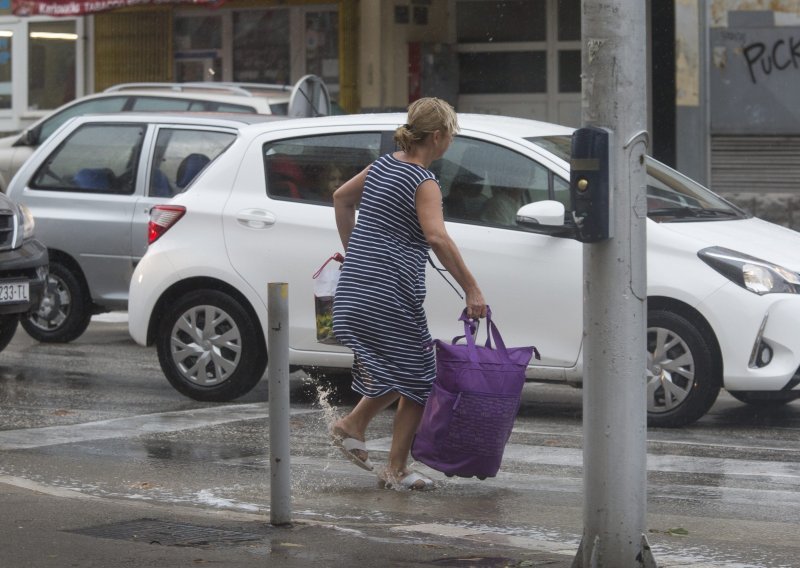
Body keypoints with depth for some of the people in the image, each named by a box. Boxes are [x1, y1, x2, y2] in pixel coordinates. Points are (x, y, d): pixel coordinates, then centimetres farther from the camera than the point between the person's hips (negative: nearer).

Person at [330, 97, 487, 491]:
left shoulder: (384, 165, 11)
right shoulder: (424, 182, -13)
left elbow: (342, 197, 26)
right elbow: (437, 238, -27)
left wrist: (353, 250, 32)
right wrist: (471, 289, -26)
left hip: (356, 285, 8)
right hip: (392, 292, -8)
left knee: (400, 371, 22)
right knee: (417, 379, 5)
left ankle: (354, 424, 15)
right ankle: (397, 470, 8)